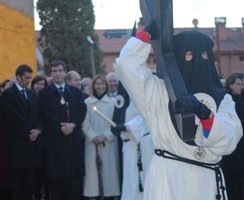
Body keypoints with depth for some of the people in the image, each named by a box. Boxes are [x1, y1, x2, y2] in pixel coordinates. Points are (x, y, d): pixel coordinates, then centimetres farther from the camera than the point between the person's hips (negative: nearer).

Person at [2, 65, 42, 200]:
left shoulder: (32, 94, 17)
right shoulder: (8, 94, -5)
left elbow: (37, 115, 14)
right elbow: (14, 117, -12)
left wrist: (37, 130, -4)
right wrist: (28, 133, -10)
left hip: (32, 140, 6)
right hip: (17, 142, -6)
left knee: (30, 178, 7)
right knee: (17, 179, -2)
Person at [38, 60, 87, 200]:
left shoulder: (76, 92, 16)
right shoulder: (45, 93, 7)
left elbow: (82, 111, 5)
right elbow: (47, 115, -3)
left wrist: (72, 124, -12)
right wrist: (61, 127, -14)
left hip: (74, 138, 3)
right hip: (55, 139, -2)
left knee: (75, 174, 0)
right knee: (57, 175, -3)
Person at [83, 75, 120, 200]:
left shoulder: (112, 102, 3)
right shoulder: (87, 103, 5)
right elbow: (85, 123, 2)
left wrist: (105, 136, -9)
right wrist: (93, 137, -10)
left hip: (109, 143, 0)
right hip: (92, 143, 1)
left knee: (109, 169, -1)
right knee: (93, 169, -3)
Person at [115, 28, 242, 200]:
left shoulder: (222, 99, 11)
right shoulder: (161, 92, 8)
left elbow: (230, 139, -6)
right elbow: (127, 64, -4)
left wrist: (204, 113, -21)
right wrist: (147, 33, 6)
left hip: (208, 180, 3)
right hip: (168, 179, -2)